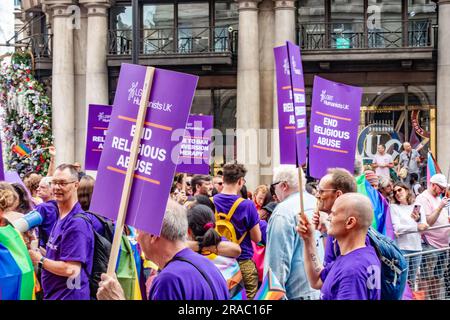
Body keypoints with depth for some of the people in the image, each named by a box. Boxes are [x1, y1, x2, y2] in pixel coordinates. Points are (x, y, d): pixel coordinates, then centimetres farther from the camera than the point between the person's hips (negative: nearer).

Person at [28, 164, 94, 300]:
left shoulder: (77, 223, -20)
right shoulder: (60, 218, 11)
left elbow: (70, 269, -25)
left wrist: (40, 260, -12)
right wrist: (38, 250, 5)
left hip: (69, 295, -9)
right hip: (53, 294, 9)